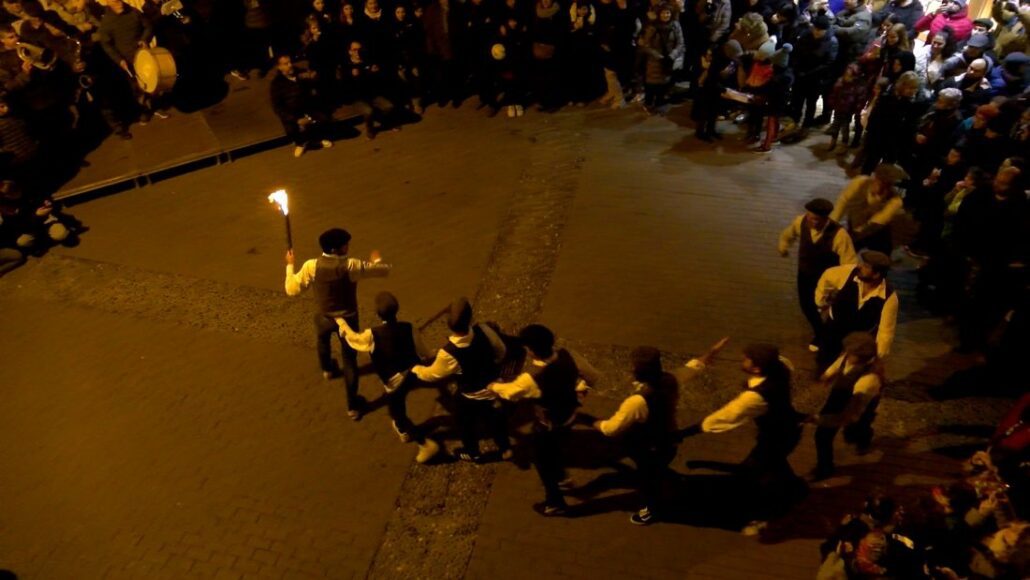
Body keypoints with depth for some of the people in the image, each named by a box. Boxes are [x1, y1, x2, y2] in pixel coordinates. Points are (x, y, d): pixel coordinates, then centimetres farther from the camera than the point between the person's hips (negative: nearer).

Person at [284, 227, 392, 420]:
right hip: (347, 318, -2)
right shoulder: (351, 265, -26)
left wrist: (289, 265, 5)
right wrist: (376, 260, 7)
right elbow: (386, 270, -18)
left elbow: (292, 289, -11)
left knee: (323, 341, 36)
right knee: (350, 360, 12)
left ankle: (327, 369, 66)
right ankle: (352, 406, 18)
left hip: (323, 317, 2)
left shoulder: (311, 266, -22)